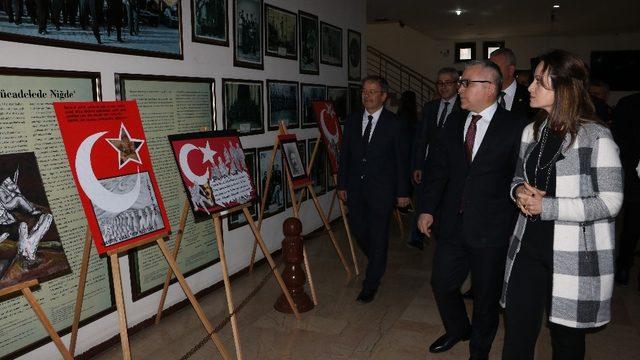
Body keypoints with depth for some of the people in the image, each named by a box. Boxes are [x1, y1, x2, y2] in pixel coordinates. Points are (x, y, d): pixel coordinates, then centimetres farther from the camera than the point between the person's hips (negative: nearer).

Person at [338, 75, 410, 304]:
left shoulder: (395, 124, -6)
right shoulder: (353, 120, 6)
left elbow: (402, 160, -4)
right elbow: (345, 154, 9)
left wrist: (403, 192, -5)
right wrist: (342, 184, 7)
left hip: (381, 190, -4)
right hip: (355, 188, 4)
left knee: (378, 235, 2)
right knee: (358, 229, 12)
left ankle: (371, 284, 16)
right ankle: (378, 263, 41)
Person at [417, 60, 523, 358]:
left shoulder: (514, 127, -11)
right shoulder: (454, 121, 5)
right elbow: (438, 166, 6)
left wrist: (518, 227, -7)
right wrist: (427, 209, 2)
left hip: (490, 230, -4)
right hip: (452, 224, 5)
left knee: (486, 295, 13)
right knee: (442, 284, 16)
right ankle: (457, 330, 46)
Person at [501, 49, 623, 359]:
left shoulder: (596, 137, -11)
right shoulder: (532, 132, 7)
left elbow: (610, 201, -13)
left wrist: (547, 207, -19)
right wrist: (519, 191, -5)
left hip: (574, 255, -5)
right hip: (529, 246, 5)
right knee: (516, 332, 9)